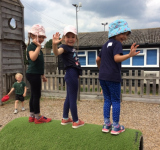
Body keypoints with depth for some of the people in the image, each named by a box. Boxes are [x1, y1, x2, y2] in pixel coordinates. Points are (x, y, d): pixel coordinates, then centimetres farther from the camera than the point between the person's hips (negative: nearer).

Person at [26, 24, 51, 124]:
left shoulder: (37, 47, 19)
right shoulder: (31, 46, -10)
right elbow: (33, 57, -32)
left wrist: (43, 75, 24)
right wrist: (38, 46, -28)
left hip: (36, 74, 10)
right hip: (33, 74, -10)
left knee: (34, 95, 13)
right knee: (36, 95, -4)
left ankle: (32, 116, 22)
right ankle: (37, 117, 6)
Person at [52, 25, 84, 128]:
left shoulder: (72, 48, 16)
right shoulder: (65, 47, -11)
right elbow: (57, 52, -37)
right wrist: (54, 44, -52)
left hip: (73, 74, 10)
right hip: (71, 74, -10)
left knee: (69, 97, 17)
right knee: (73, 98, 0)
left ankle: (65, 119, 30)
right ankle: (76, 122, 13)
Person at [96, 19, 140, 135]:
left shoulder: (106, 44, 16)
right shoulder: (117, 44, -9)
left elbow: (98, 59, 21)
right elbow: (116, 58, -25)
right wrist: (129, 55, -38)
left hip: (102, 77, 7)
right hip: (113, 77, -7)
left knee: (107, 100, 14)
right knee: (116, 101, 4)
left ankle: (106, 125, 18)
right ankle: (116, 127, 10)